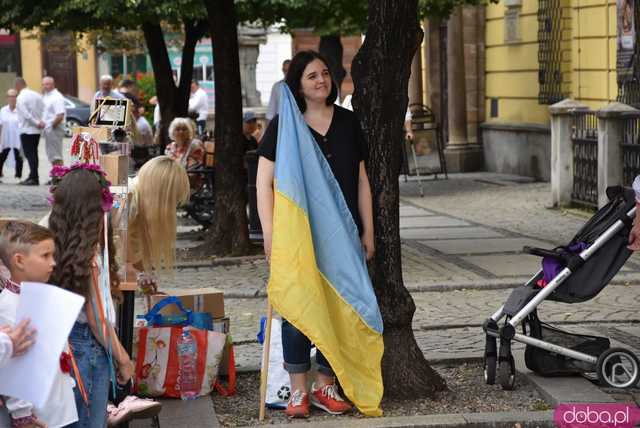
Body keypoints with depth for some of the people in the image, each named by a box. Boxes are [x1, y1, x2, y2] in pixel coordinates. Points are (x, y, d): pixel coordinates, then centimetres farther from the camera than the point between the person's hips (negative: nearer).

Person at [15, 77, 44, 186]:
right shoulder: (37, 95, 8)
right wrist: (41, 122, 1)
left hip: (26, 130, -7)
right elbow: (44, 110, 7)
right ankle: (32, 177, 20)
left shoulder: (21, 97, -14)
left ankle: (34, 178, -8)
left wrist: (37, 123, -11)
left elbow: (26, 115, -20)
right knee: (34, 153, 14)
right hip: (37, 130, 7)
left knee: (29, 154, -4)